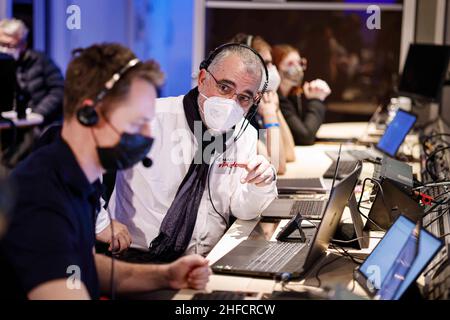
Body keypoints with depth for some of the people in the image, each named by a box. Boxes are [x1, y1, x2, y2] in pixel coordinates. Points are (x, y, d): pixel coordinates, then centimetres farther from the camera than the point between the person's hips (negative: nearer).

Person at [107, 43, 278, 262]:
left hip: (206, 261, 7)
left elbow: (243, 210, 8)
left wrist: (262, 184, -13)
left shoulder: (246, 136, 7)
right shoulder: (152, 117, -12)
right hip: (134, 254, -7)